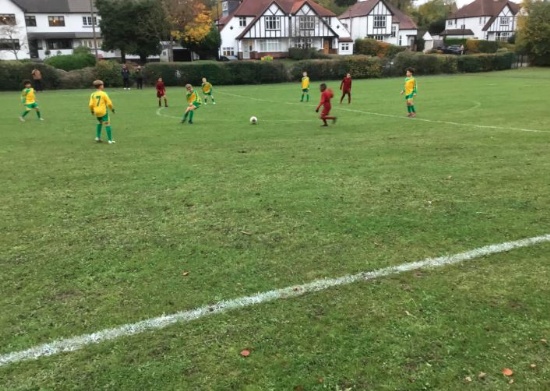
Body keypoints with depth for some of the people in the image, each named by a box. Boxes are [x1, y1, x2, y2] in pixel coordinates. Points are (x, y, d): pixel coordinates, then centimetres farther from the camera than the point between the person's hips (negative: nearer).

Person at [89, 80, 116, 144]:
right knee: (107, 124, -3)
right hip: (103, 111, -6)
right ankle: (110, 140, -8)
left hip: (96, 112, 6)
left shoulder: (92, 94, 4)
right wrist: (112, 109, 7)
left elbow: (91, 104, -1)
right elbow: (109, 103, -9)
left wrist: (92, 111, 15)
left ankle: (98, 137, 23)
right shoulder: (103, 94, -9)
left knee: (100, 123, 28)